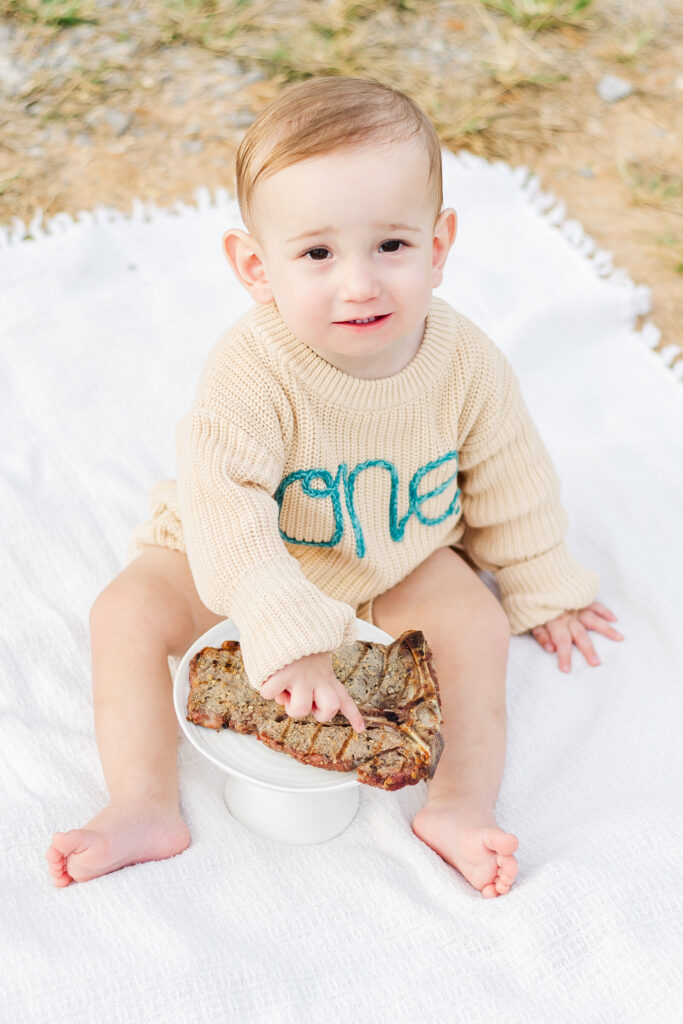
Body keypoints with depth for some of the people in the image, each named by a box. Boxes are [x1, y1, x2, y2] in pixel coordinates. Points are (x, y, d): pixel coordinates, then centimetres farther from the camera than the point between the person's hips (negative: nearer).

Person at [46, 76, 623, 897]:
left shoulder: (464, 362, -23)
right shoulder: (252, 374, -36)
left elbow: (508, 480, -6)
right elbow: (222, 506, -39)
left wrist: (540, 586, 6)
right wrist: (288, 636, -47)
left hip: (398, 557, 2)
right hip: (249, 554, -1)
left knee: (477, 619, -20)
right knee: (128, 612, -18)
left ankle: (463, 802, -11)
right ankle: (145, 808, -11)